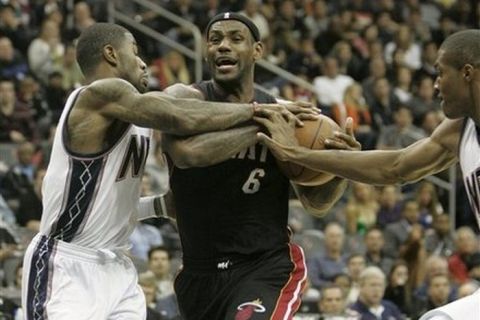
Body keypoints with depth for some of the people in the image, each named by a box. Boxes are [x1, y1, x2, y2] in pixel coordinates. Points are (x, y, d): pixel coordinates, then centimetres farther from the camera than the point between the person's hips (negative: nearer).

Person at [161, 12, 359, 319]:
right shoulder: (186, 98, -4)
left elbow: (317, 201, 10)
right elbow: (186, 152, -28)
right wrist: (259, 127, -25)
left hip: (268, 267, -1)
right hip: (200, 273, 1)